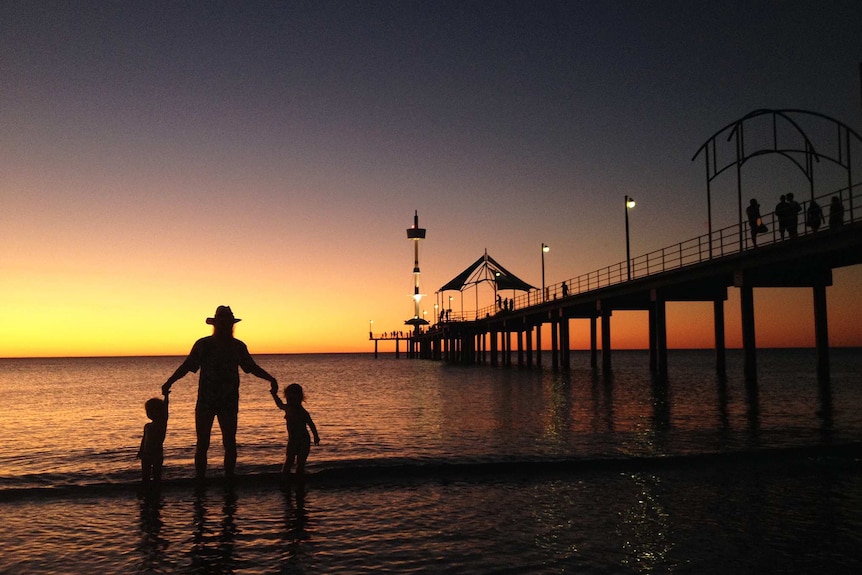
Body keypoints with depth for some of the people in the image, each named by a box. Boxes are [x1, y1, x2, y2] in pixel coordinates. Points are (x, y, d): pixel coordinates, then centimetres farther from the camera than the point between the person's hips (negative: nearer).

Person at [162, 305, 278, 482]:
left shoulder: (238, 346, 7)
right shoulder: (203, 345, 1)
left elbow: (252, 367, 15)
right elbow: (187, 366, 2)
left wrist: (270, 379, 6)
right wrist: (169, 381, -10)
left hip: (229, 402, 2)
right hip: (205, 401, -1)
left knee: (230, 443, 2)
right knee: (202, 444, -1)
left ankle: (229, 480, 12)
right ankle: (200, 481, 7)